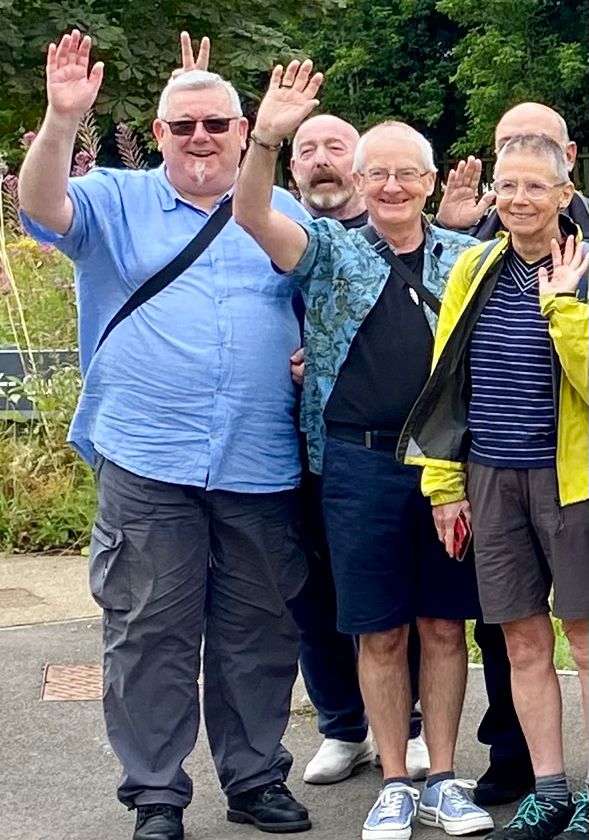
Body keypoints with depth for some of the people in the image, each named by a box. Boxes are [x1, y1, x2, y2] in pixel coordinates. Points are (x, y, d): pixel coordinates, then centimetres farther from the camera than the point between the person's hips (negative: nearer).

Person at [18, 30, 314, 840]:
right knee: (149, 635, 3)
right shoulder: (118, 203, 7)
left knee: (260, 633, 11)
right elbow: (43, 206, -12)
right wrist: (63, 119, -26)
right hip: (147, 465, -2)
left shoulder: (284, 212, 13)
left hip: (263, 468, 2)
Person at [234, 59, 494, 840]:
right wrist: (267, 138, -27)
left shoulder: (467, 258, 8)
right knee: (380, 633, 6)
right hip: (360, 462, -1)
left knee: (444, 624, 8)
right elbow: (253, 216, -11)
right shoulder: (333, 252, 4)